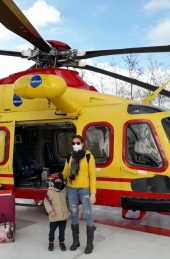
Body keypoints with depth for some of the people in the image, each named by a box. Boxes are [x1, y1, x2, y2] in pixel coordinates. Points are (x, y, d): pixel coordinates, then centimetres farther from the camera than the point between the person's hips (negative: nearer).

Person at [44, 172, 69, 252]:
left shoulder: (65, 190, -1)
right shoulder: (50, 191, -11)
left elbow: (68, 200, 12)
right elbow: (46, 202, -7)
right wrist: (50, 211, -16)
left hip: (64, 215, 2)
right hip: (54, 216, -2)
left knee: (62, 230, 15)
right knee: (52, 230, 11)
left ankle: (62, 242, 34)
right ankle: (51, 242, 32)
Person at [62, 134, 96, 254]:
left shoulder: (88, 156, -6)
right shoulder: (70, 157, 7)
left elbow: (92, 176, -7)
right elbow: (65, 173, 13)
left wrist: (93, 193, -12)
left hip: (84, 189, -4)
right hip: (71, 189, 4)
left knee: (88, 214, 0)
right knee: (74, 214, 11)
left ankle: (90, 242, 15)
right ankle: (76, 240, 26)